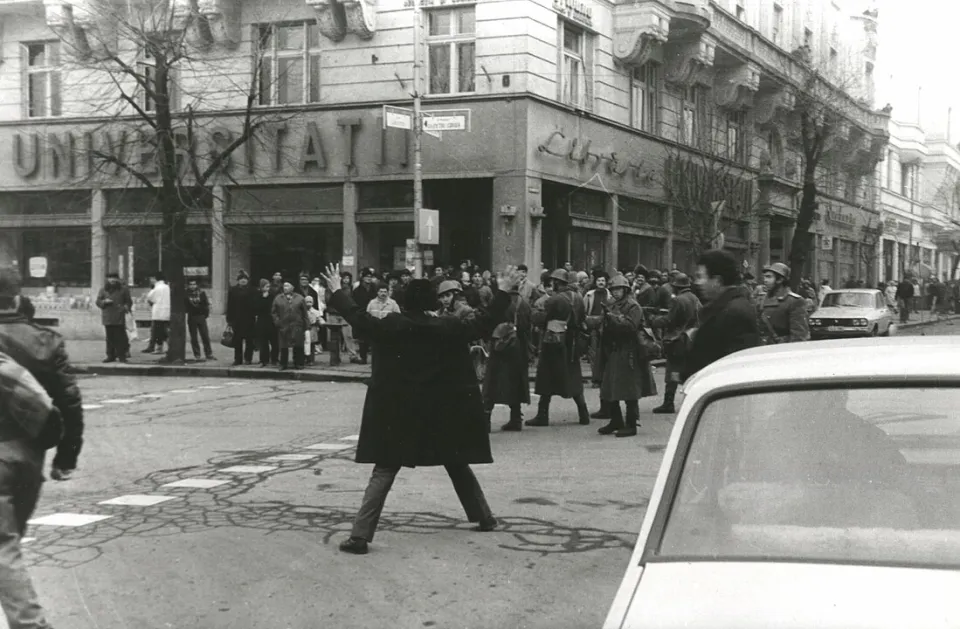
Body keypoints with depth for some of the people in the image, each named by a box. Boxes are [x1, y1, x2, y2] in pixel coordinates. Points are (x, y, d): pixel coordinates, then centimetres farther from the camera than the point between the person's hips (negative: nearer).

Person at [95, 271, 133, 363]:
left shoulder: (123, 289, 7)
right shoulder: (103, 290, 12)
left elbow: (129, 301, 9)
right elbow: (98, 302, 11)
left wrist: (126, 307, -11)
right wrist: (104, 301, -9)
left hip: (119, 318, -2)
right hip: (107, 318, 2)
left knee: (120, 338, -6)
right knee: (110, 338, 4)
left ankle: (122, 356, -1)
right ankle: (111, 356, 10)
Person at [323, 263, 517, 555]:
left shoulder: (392, 326, -8)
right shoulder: (450, 328, -5)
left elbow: (358, 318, -4)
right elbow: (486, 322, 2)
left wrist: (337, 291, 7)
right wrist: (503, 292, 12)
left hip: (398, 412, -1)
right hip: (445, 413, 2)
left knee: (383, 472, -1)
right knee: (457, 465, 21)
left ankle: (360, 535, -10)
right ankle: (485, 518, 31)